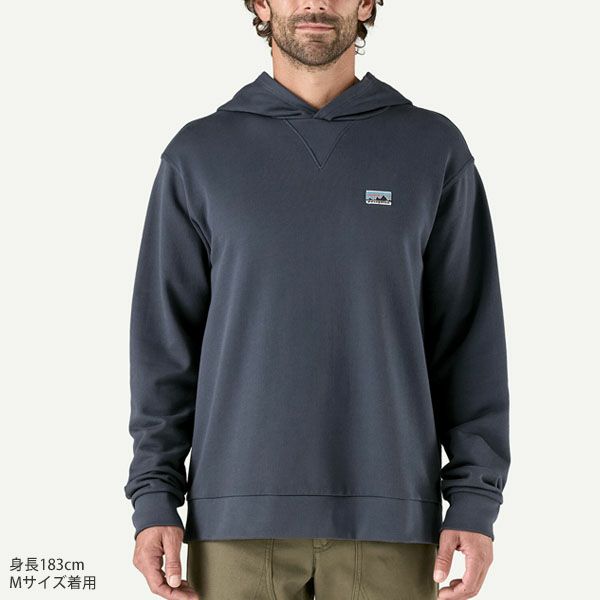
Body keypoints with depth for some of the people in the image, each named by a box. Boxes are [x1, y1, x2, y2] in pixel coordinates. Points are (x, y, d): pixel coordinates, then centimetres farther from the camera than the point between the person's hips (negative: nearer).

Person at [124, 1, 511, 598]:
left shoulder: (435, 148, 5)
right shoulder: (198, 154, 6)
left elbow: (470, 339, 4)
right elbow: (165, 342, 5)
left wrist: (475, 502, -4)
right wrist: (153, 501, -2)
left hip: (389, 519, 0)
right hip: (237, 519, 1)